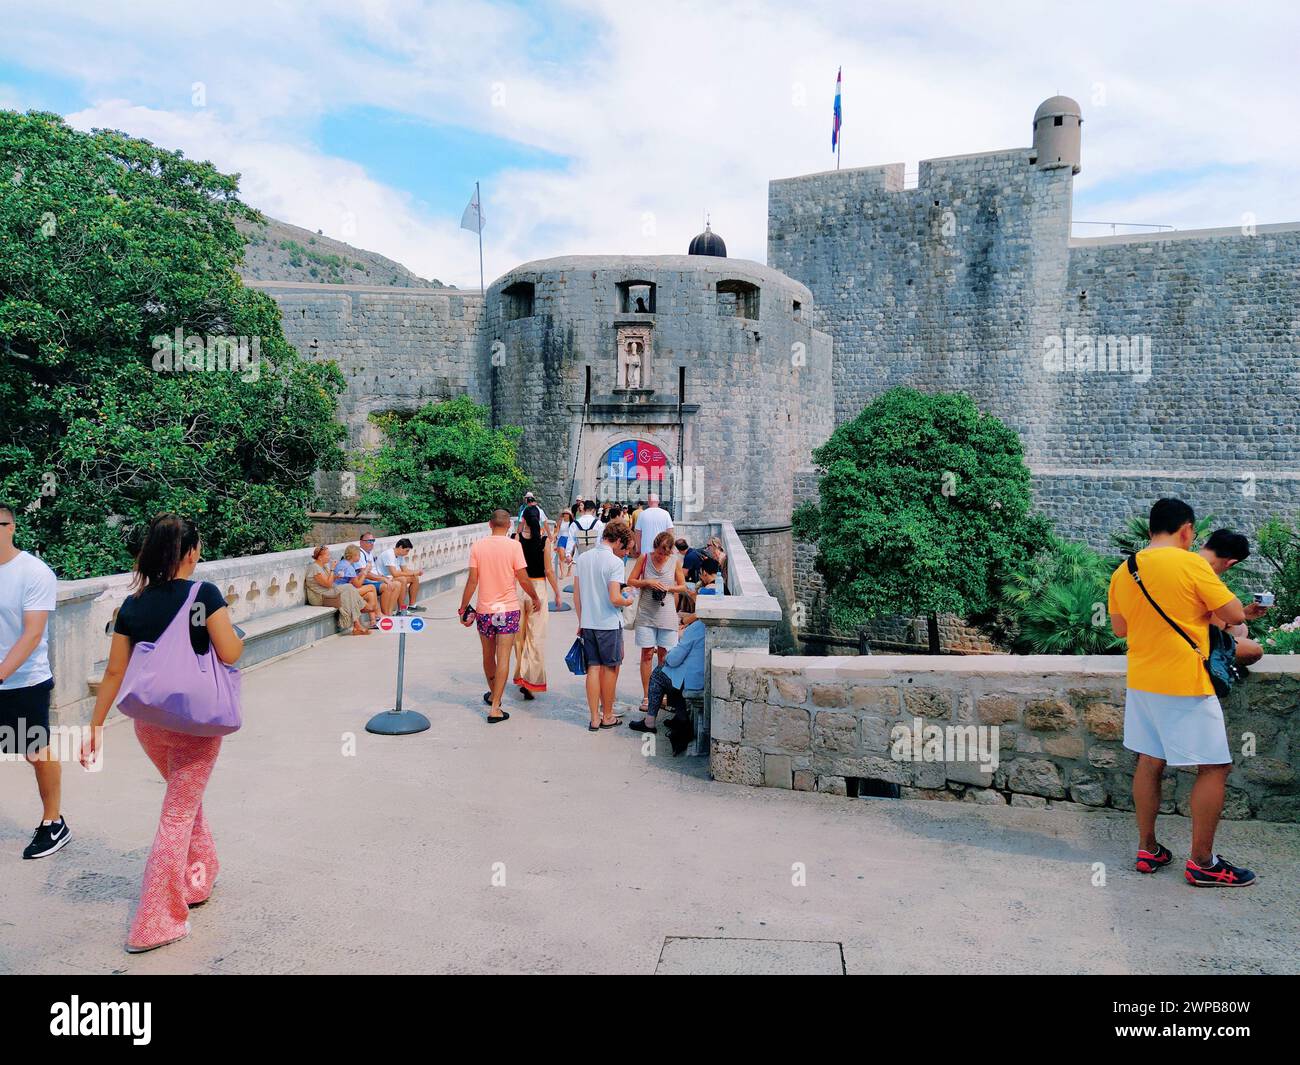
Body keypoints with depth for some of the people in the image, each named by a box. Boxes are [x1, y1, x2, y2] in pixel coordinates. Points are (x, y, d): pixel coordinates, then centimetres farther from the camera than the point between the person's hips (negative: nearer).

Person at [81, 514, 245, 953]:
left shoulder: (132, 605, 0)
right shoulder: (203, 594, -14)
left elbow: (114, 672, 1)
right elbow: (230, 654, -18)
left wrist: (96, 726, 8)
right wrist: (237, 632, 4)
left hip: (149, 721, 5)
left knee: (184, 797, 27)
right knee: (179, 814, 5)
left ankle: (198, 876, 43)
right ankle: (157, 922, 9)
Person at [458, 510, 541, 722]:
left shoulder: (477, 546, -2)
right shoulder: (513, 546, -9)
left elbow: (472, 581, -4)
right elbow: (523, 579, -8)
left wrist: (463, 608, 5)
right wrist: (535, 598, 8)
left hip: (485, 609, 3)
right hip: (508, 609, -3)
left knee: (488, 655, 20)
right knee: (503, 658, 0)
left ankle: (493, 694, 40)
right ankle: (495, 707, -3)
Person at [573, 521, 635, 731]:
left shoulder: (582, 559, 6)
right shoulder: (614, 562, -14)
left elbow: (576, 596, 9)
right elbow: (615, 599, -21)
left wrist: (581, 622, 16)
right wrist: (628, 601, 0)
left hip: (588, 624, 5)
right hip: (609, 624, -5)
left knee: (593, 668, 10)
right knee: (610, 668, 9)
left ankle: (594, 718, 13)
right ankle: (607, 716, 19)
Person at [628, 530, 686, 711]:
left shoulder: (675, 562, 0)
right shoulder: (644, 558, -2)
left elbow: (683, 587, 9)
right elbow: (630, 581, 2)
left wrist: (668, 588, -10)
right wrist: (648, 582, -14)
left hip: (666, 615, 1)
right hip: (646, 614, -1)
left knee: (664, 655, 7)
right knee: (647, 654, 1)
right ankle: (646, 696, 8)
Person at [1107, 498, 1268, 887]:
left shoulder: (1123, 572, 5)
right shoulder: (1190, 564, -13)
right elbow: (1235, 614, -8)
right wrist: (1209, 612, 12)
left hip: (1141, 682, 7)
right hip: (1185, 684, -7)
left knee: (1149, 762, 15)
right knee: (1214, 767, 4)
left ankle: (1147, 849, 22)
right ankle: (1201, 862, 9)